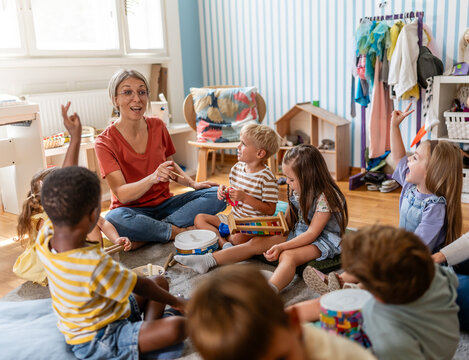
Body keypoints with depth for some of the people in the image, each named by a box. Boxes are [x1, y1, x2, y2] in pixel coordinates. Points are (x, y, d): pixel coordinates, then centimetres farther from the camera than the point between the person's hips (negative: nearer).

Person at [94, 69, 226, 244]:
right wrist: (153, 178, -37)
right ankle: (182, 232, -18)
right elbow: (122, 195, -19)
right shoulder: (105, 142, -12)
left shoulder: (158, 126, 1)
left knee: (217, 194, -15)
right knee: (115, 219, -39)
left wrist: (193, 183, -2)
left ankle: (144, 238, -21)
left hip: (164, 203, 5)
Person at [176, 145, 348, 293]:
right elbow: (288, 222, 15)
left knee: (288, 255, -37)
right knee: (257, 242, -5)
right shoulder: (299, 192, 5)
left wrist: (281, 247, -29)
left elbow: (312, 233, -23)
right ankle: (208, 260, -8)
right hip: (298, 234, 8)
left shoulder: (327, 197, -21)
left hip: (323, 240, -8)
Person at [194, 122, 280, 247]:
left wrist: (245, 197, -24)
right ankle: (223, 243, -21)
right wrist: (224, 192, -5)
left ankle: (228, 238, -6)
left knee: (238, 238, -39)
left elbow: (270, 210, -19)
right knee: (199, 219, -5)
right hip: (233, 218, 8)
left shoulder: (267, 178, -18)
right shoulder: (237, 168, 4)